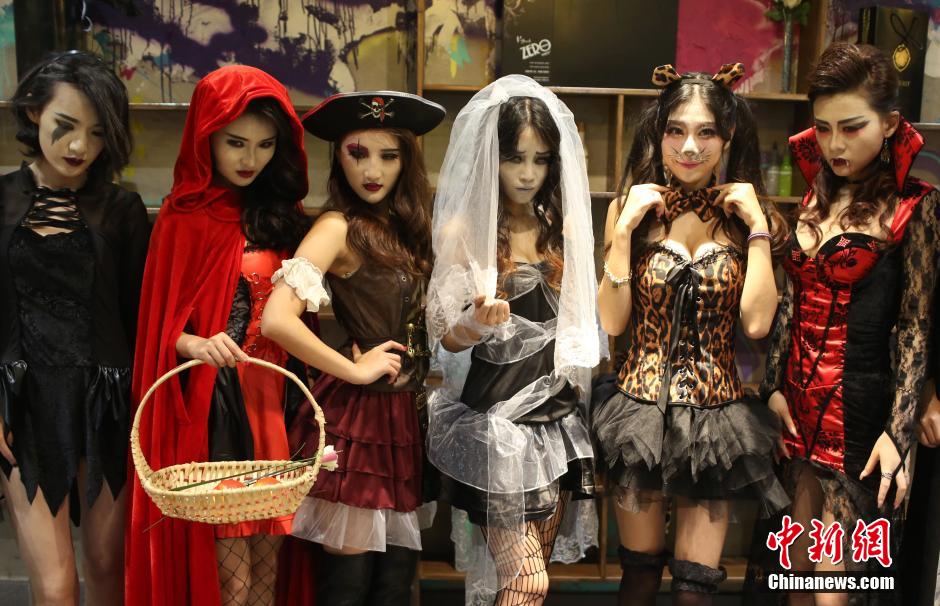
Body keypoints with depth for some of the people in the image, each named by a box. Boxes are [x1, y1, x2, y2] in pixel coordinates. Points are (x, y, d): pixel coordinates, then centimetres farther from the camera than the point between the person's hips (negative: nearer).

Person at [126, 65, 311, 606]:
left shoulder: (283, 213, 9)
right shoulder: (186, 217, -3)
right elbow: (165, 327, -4)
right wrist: (196, 345, -23)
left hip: (275, 398, 4)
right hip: (215, 405, -4)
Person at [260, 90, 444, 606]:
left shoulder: (401, 228, 10)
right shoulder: (337, 227, -12)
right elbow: (276, 320, -25)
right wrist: (356, 371, -15)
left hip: (401, 413, 7)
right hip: (355, 415, -7)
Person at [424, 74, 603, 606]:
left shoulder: (558, 228, 8)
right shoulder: (464, 230, -8)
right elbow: (447, 338, -10)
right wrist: (478, 326, -28)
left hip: (557, 417, 6)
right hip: (496, 420, -6)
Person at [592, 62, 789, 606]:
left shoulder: (747, 213, 1)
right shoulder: (634, 208, 0)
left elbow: (756, 323, -9)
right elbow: (612, 322, -8)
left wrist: (757, 228, -12)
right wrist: (625, 229, -14)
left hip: (715, 412, 0)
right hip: (641, 408, 0)